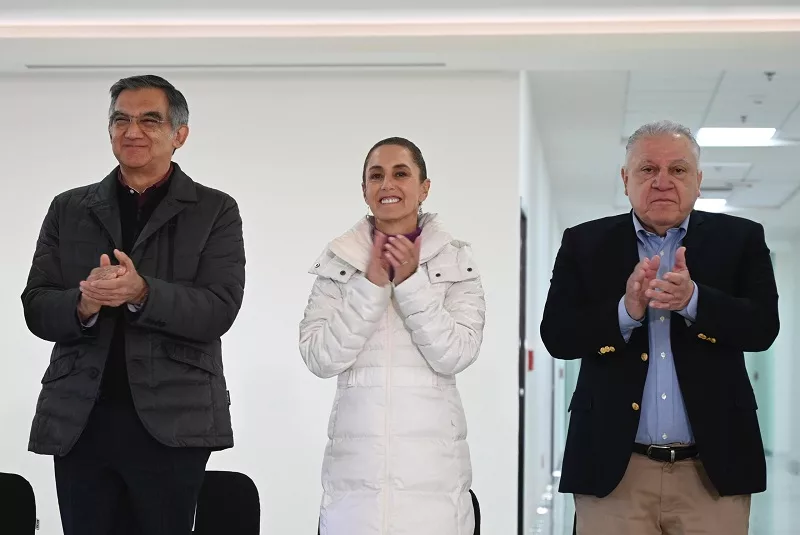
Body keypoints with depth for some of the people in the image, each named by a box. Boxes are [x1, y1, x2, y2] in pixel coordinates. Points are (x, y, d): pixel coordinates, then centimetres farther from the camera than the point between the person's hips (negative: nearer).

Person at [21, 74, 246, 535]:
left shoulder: (215, 211, 5)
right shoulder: (68, 209, 13)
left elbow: (220, 310, -7)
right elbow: (36, 309, 7)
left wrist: (141, 293, -23)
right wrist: (83, 304, -15)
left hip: (171, 422, -2)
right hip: (79, 420, 3)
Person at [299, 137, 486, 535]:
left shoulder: (456, 261, 4)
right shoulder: (336, 261, 6)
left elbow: (455, 356, -7)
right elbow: (319, 358, -4)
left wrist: (411, 282, -13)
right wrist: (371, 283, -11)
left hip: (432, 459, -1)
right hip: (355, 458, 1)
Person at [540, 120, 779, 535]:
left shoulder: (740, 239, 6)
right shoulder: (585, 244, 7)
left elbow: (763, 326, -4)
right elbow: (557, 335, -2)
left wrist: (693, 300, -21)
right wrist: (626, 310, -18)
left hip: (714, 466, 0)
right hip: (614, 466, 0)